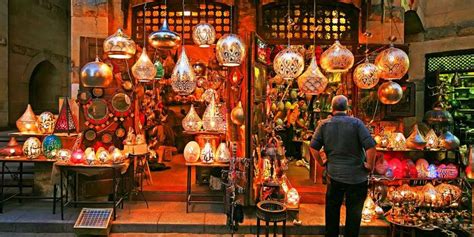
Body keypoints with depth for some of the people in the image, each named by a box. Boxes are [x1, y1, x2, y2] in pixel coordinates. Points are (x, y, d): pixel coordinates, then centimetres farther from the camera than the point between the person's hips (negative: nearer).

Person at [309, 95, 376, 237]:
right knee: (354, 213, 13)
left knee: (332, 209, 20)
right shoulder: (356, 123, -10)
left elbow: (313, 147, -5)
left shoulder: (324, 124, -3)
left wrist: (321, 162, 8)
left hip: (333, 174, 2)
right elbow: (370, 146, -17)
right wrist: (370, 165, -3)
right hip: (356, 176, -2)